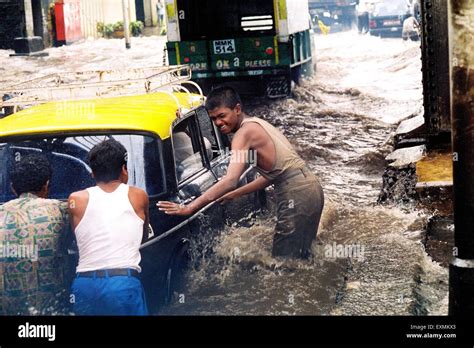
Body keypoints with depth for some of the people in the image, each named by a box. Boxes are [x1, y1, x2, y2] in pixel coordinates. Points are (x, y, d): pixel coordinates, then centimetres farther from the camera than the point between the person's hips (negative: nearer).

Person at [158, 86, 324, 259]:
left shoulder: (244, 133, -13)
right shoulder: (257, 125, 16)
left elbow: (230, 180, -25)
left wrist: (190, 207, -25)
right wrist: (235, 194, 23)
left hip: (297, 196, -10)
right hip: (309, 188, 10)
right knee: (299, 257, 18)